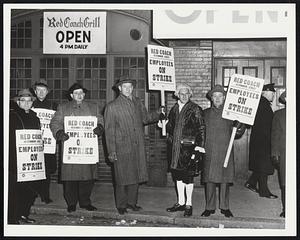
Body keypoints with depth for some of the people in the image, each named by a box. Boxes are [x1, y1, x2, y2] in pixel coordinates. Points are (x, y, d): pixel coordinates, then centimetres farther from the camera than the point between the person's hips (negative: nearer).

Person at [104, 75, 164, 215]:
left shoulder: (138, 103, 10)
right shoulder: (112, 107, -5)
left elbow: (146, 118, 22)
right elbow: (109, 131, -5)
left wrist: (158, 114, 3)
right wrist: (111, 151, -9)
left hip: (138, 148, 5)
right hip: (122, 148, -5)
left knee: (136, 176, 11)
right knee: (122, 178, 3)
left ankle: (132, 202, 26)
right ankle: (121, 205, 18)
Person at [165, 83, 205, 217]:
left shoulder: (195, 110, -7)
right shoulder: (174, 109, 11)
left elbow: (201, 129, -9)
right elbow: (170, 126, 22)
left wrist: (199, 148, -14)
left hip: (189, 147, -6)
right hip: (176, 147, 6)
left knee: (188, 175, 0)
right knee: (178, 174, 11)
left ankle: (188, 204, 12)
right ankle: (181, 202, 25)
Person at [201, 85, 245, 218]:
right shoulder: (205, 113, 9)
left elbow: (237, 134, 4)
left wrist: (240, 128, -17)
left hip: (225, 153, -1)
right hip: (209, 153, 1)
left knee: (224, 180, 4)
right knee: (209, 180, 2)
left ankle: (225, 207, 16)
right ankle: (209, 207, 13)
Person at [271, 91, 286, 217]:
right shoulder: (279, 114, 12)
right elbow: (274, 135, 10)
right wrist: (275, 152, 2)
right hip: (283, 153, 1)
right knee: (285, 184, 3)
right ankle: (286, 209, 12)